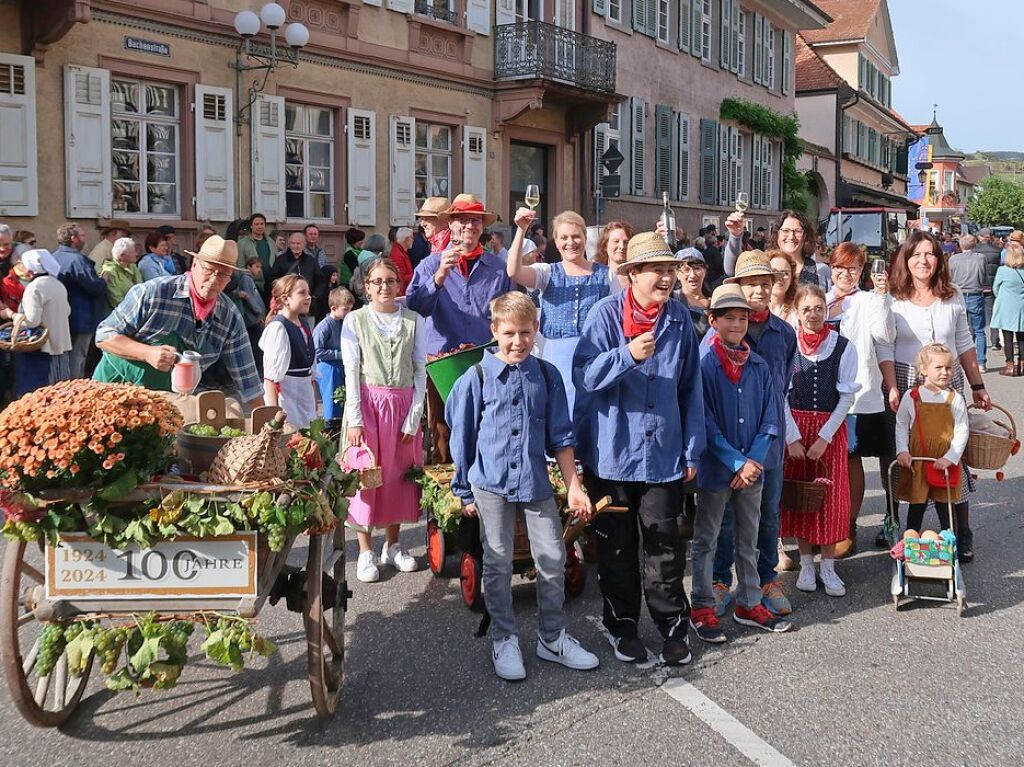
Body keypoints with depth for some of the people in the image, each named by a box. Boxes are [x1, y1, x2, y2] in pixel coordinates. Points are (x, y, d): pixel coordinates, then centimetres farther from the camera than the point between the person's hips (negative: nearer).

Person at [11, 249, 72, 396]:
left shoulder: (34, 287, -16)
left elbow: (31, 321, -20)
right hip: (61, 345, 9)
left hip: (41, 347, -8)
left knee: (34, 393, -4)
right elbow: (67, 311, 21)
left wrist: (13, 316, -4)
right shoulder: (58, 284, 10)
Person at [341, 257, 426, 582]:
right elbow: (351, 372, -3)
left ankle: (392, 544, 23)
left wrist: (414, 418, -4)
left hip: (403, 406, 2)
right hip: (367, 404, -2)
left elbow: (420, 371, 3)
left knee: (399, 474, 8)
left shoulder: (415, 321, 4)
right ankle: (366, 552, 9)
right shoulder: (355, 321, 0)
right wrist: (355, 419, -10)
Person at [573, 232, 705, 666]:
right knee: (617, 547, 10)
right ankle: (622, 626, 25)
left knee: (666, 546, 6)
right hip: (611, 451, -2)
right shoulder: (606, 313, -6)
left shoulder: (680, 319, 3)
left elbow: (691, 388, 7)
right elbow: (584, 375, -13)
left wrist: (692, 450, 6)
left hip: (663, 453, 2)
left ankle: (673, 627, 20)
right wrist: (628, 355, -27)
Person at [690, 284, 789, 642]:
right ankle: (702, 609, 16)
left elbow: (769, 420, 3)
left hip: (752, 468, 5)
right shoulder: (704, 365, -11)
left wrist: (754, 460, -10)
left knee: (749, 539, 16)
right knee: (706, 540, 7)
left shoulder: (759, 367, 4)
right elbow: (706, 424, -15)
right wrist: (738, 463, -17)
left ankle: (749, 604, 28)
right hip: (716, 468, -5)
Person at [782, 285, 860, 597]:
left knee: (831, 495, 0)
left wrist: (824, 437, -10)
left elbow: (847, 396, -3)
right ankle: (806, 563, 17)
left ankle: (828, 566, 9)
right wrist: (793, 438, -9)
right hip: (795, 427, 1)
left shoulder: (843, 347, -3)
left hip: (831, 429, 0)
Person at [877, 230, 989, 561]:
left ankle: (962, 532, 11)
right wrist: (892, 389, -15)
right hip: (905, 384, -2)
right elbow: (885, 349, -6)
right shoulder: (893, 298, -3)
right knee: (898, 457, 3)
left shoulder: (952, 296, 7)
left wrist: (978, 386, 13)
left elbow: (964, 345, 13)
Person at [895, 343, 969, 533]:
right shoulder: (911, 396, -3)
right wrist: (902, 451, -8)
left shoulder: (955, 399, -3)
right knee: (916, 505, 10)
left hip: (945, 463, 0)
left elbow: (962, 431, -2)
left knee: (944, 505, 9)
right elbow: (901, 426, 3)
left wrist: (950, 457, -11)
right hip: (916, 462, 0)